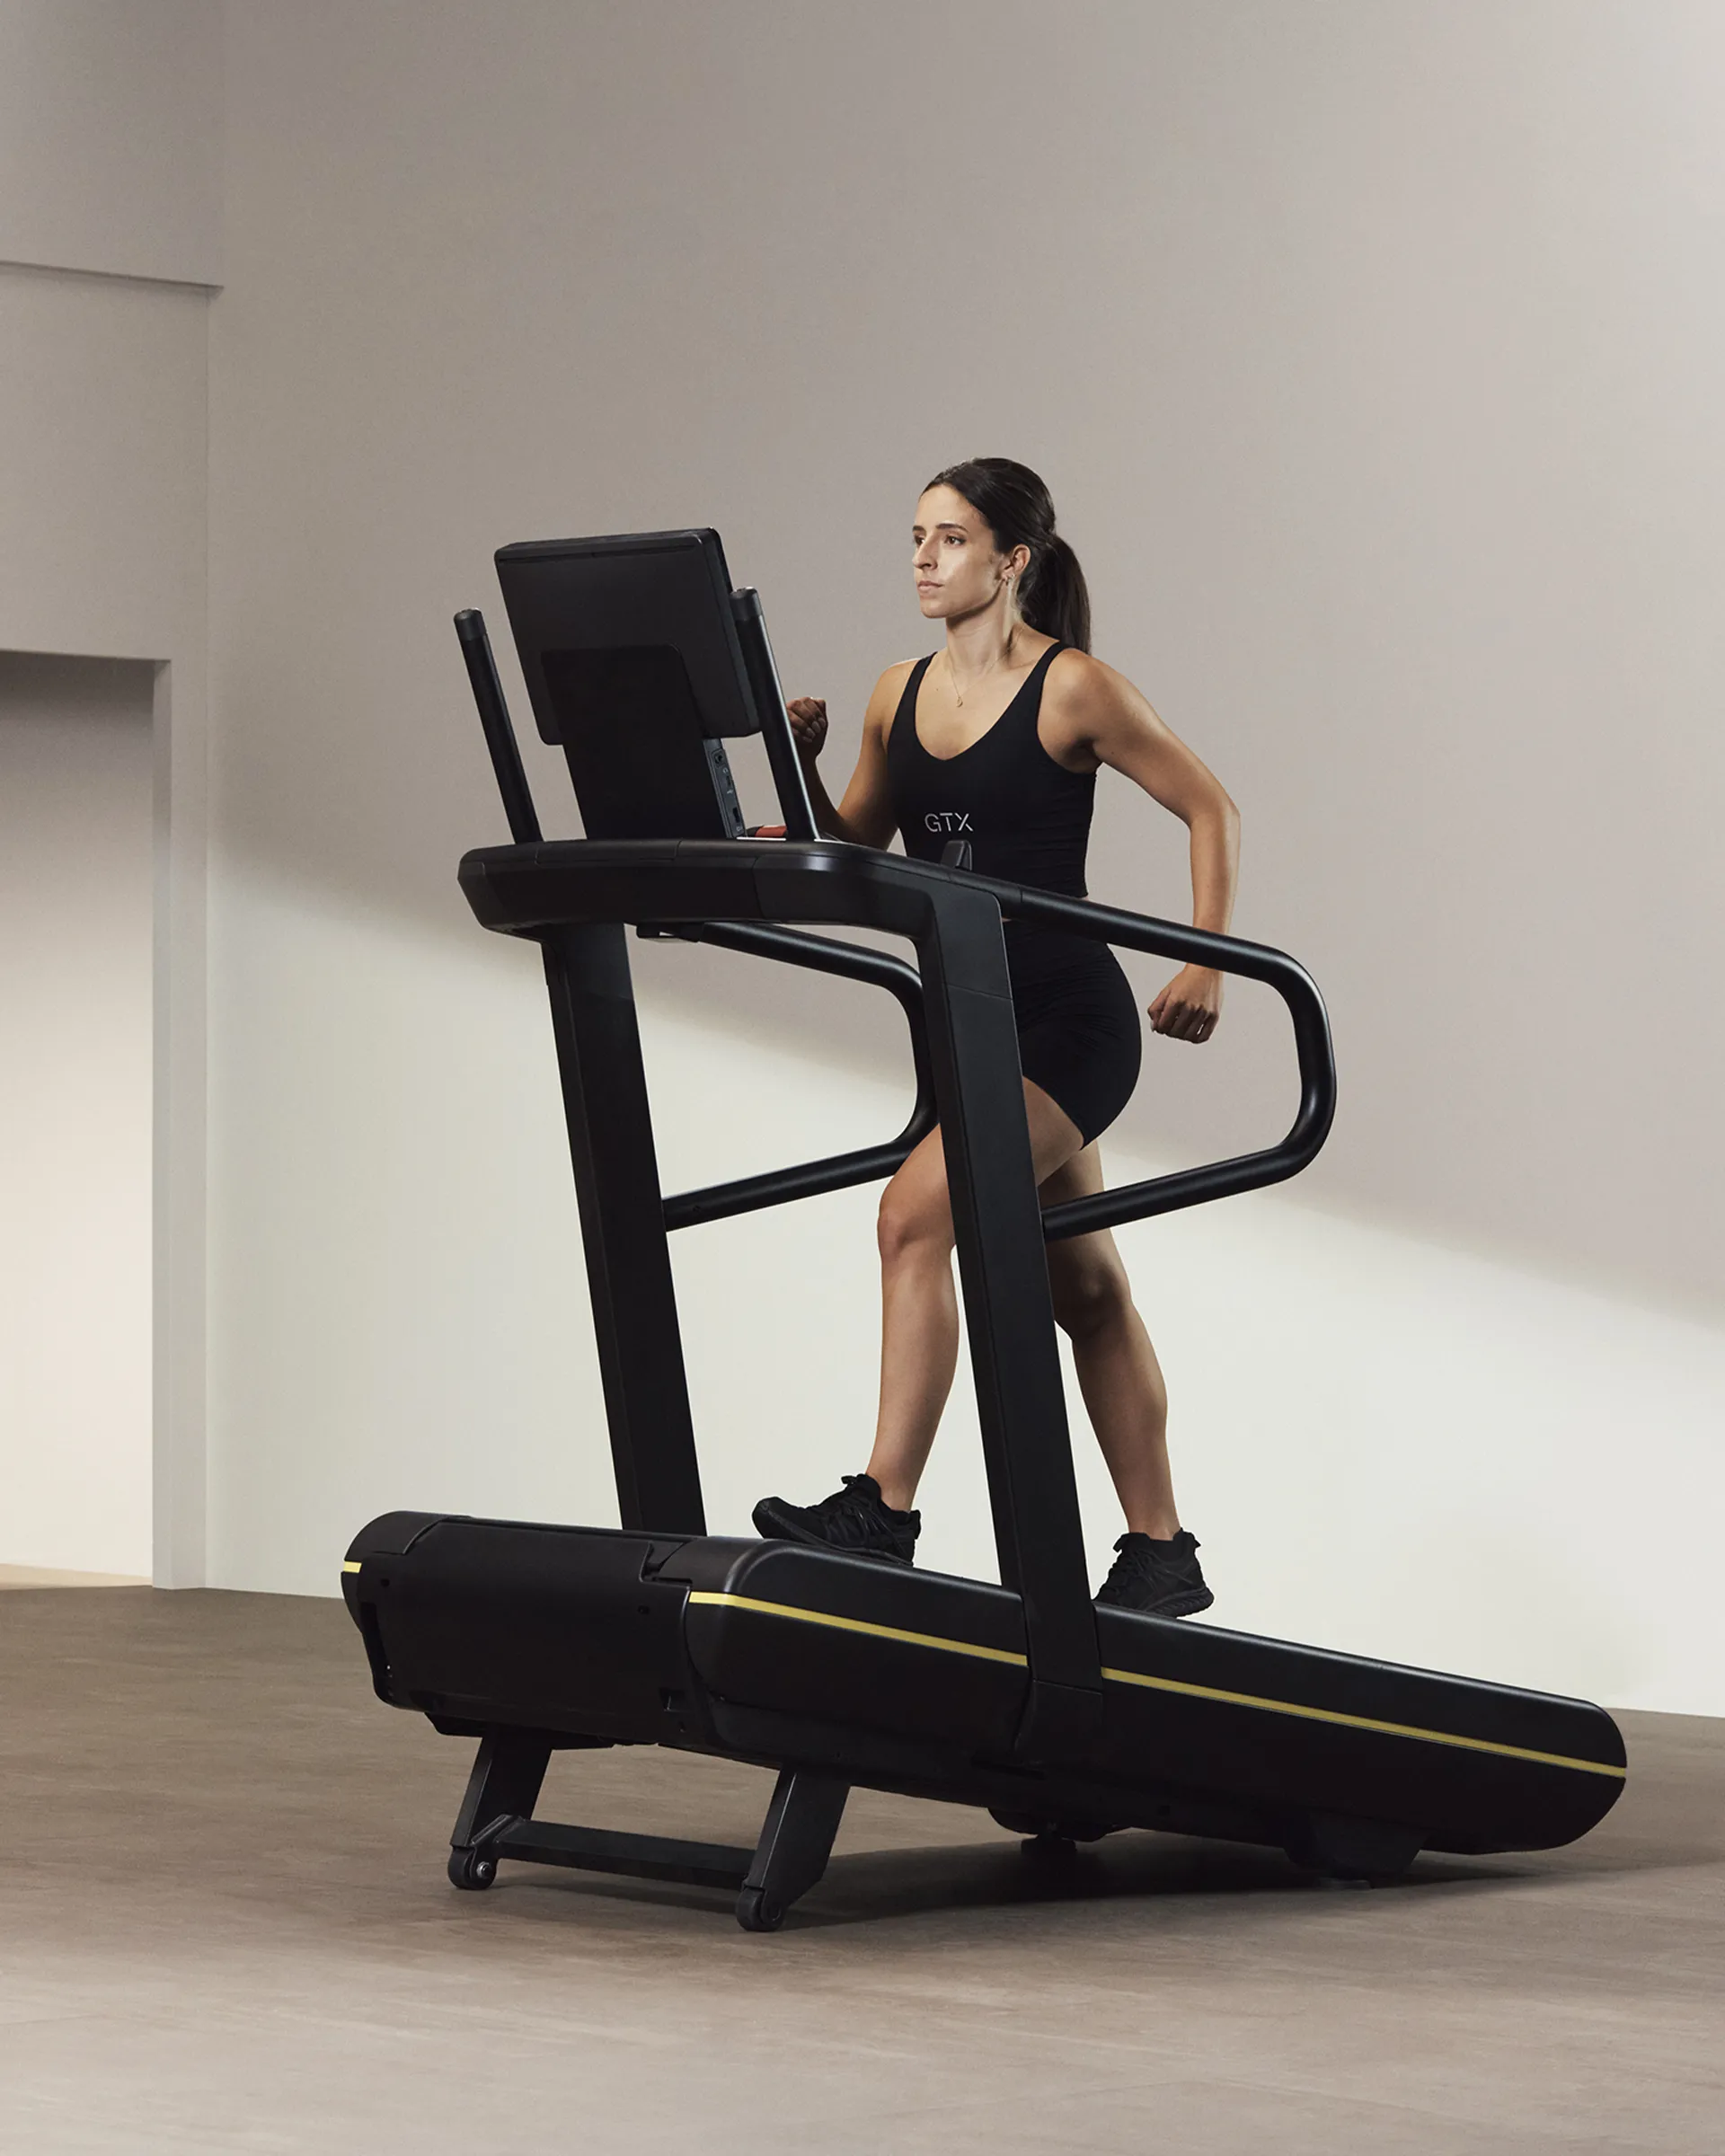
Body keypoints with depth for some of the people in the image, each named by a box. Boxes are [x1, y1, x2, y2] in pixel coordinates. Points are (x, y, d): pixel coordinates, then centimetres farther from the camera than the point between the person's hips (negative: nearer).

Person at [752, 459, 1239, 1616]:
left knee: (916, 1209, -24)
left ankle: (884, 1508, -23)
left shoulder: (1075, 690, -10)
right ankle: (1162, 1551, 24)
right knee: (1082, 1285, 14)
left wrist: (1206, 965, -14)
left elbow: (1211, 809, -5)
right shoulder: (898, 696, 8)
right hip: (971, 1021, 8)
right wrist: (803, 766, -4)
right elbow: (852, 850, 15)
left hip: (1069, 1021, -8)